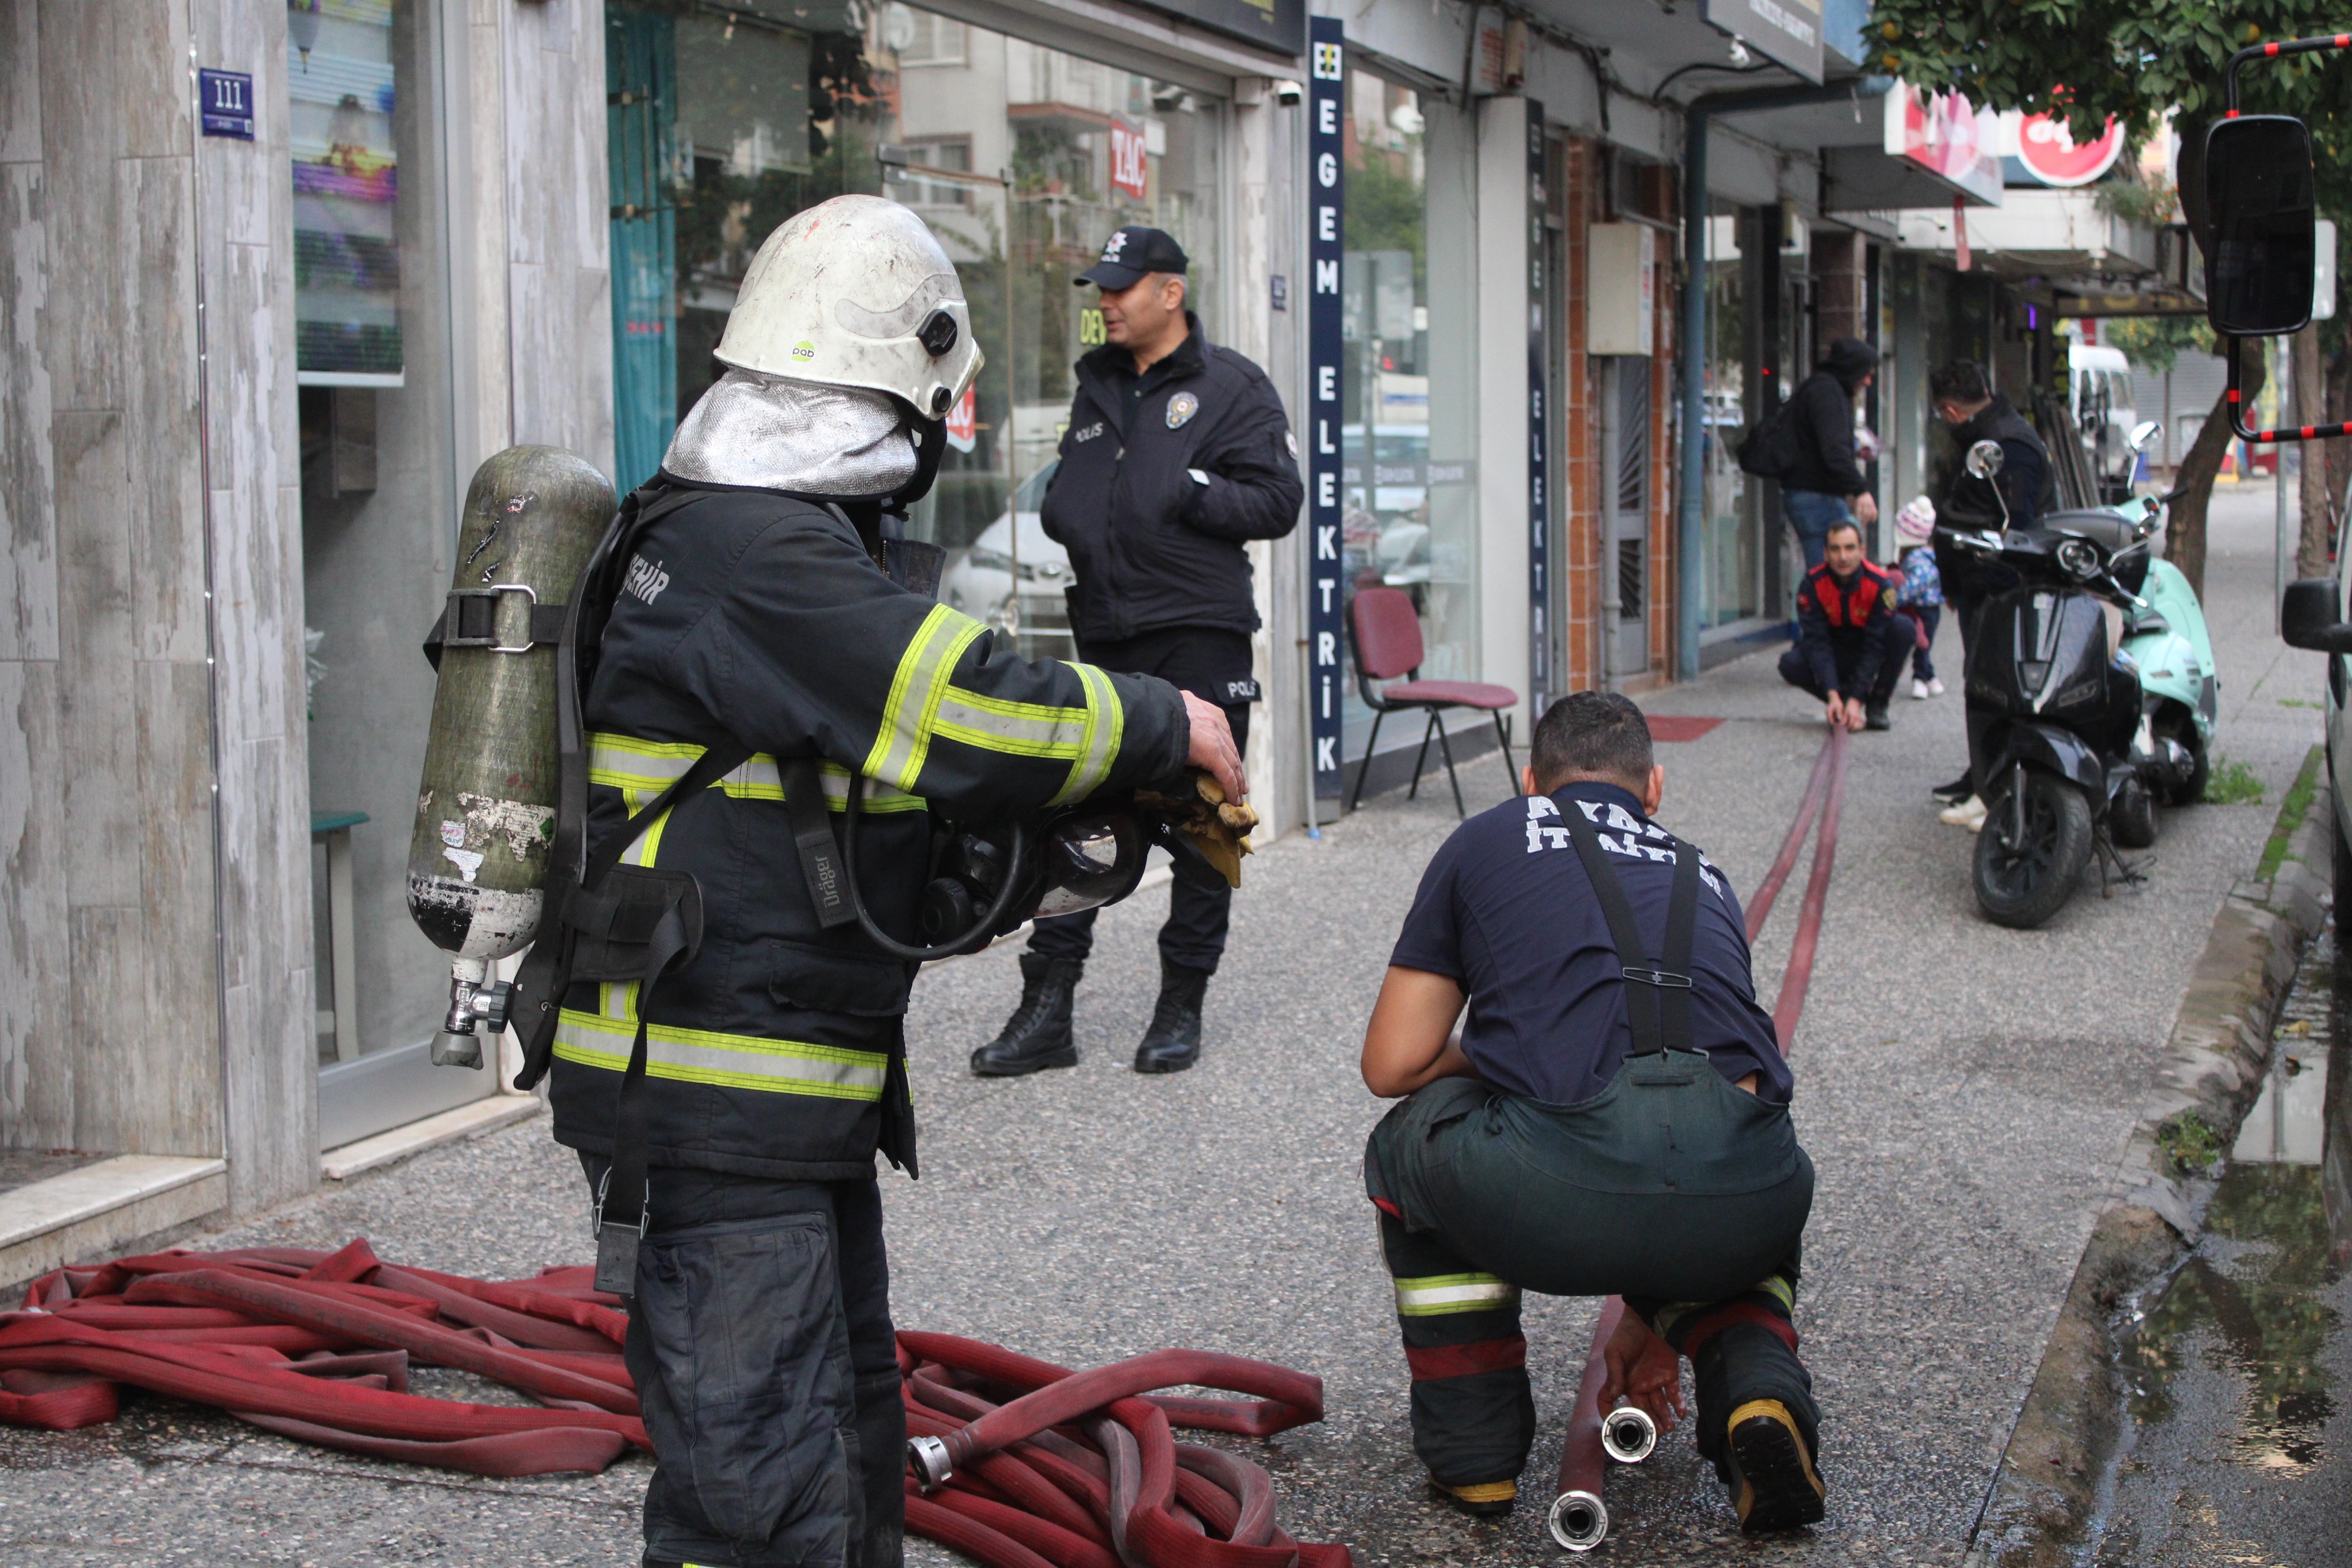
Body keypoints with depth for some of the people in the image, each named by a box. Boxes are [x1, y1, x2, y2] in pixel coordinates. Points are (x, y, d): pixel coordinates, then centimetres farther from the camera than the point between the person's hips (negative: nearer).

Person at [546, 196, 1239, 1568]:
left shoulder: (765, 533, 13)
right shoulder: (755, 555, -20)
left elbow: (892, 749, 18)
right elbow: (970, 712, -24)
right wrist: (1167, 726, -8)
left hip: (800, 1089, 11)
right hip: (716, 1106, -11)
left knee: (850, 1446, 21)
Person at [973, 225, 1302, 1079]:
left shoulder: (1231, 386, -1)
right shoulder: (1098, 385, 18)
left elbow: (1278, 502, -8)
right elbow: (1068, 492, 28)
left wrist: (1182, 490, -16)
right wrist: (1064, 512, 5)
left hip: (1198, 632, -5)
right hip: (1106, 632, 6)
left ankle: (1181, 1007, 14)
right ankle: (1047, 1008, 7)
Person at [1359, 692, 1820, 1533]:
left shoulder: (1485, 840, 23)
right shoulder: (1703, 877, 33)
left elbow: (1393, 1066, 19)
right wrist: (1651, 1312, 53)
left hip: (1554, 1187, -3)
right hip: (1739, 1195, 4)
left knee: (1409, 1143, 32)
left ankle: (1474, 1450, 26)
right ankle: (1758, 1395, 12)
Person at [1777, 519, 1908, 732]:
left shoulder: (1881, 584, -23)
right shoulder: (1812, 584, -20)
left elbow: (1874, 645, -26)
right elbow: (1816, 642, -24)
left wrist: (1856, 700, -34)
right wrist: (1833, 696, -36)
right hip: (1836, 656, 0)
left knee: (1903, 627, -30)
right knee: (1790, 664, -29)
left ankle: (1877, 706, -14)